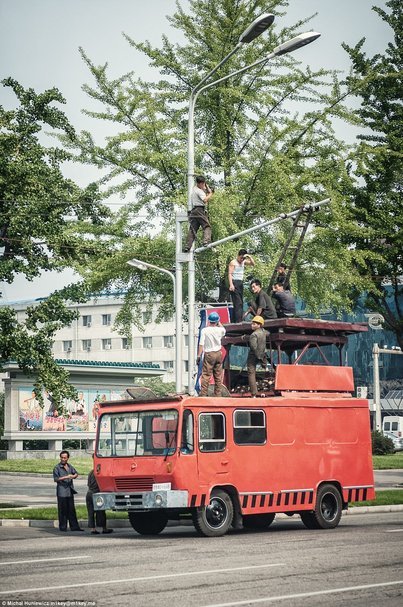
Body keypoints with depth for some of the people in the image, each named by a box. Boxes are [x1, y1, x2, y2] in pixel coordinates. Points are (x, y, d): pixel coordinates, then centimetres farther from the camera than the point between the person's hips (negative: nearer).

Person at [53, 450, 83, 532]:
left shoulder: (69, 466, 14)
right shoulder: (57, 467, -4)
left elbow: (76, 473, 21)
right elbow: (56, 479, -10)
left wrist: (74, 476, -3)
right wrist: (66, 477, -18)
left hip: (70, 491, 6)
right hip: (62, 492, -6)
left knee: (72, 510, 7)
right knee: (62, 510, -4)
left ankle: (74, 526, 9)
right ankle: (63, 527, 2)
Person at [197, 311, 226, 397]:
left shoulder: (204, 330, -10)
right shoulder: (220, 330, -2)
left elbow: (201, 344, -11)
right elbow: (223, 330, 25)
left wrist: (199, 355, -6)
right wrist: (219, 323, 24)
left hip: (208, 354, -3)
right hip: (218, 354, 3)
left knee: (206, 375, -3)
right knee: (218, 376, 10)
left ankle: (203, 394, -8)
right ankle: (218, 394, 13)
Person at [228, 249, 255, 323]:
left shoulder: (243, 262, 16)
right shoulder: (233, 262, -5)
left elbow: (253, 263, 18)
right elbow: (230, 274, -12)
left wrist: (250, 257, 0)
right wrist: (231, 285, -23)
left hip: (240, 283, 8)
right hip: (235, 283, -8)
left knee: (240, 303, 5)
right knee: (238, 303, -15)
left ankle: (234, 321, 7)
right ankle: (238, 320, -20)